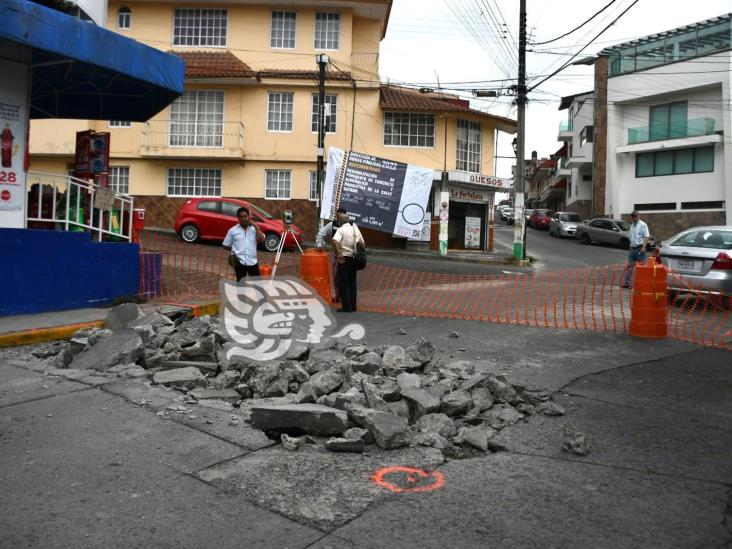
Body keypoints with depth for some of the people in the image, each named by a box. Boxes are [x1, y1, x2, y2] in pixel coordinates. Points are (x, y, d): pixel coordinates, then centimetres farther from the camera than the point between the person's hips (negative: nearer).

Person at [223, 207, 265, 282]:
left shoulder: (254, 228, 8)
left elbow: (262, 240, -8)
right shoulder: (232, 230, 4)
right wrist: (235, 250, 4)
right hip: (239, 262, -1)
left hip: (252, 262, 1)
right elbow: (226, 246, 10)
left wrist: (255, 226, -9)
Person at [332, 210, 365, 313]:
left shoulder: (341, 229, -11)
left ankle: (347, 307, 0)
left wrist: (338, 254, -20)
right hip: (354, 258, 6)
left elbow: (335, 241, -29)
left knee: (342, 283, 1)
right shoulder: (355, 228, 9)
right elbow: (363, 243, 15)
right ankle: (353, 306, 17)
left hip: (345, 259, -6)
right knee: (352, 282, 14)